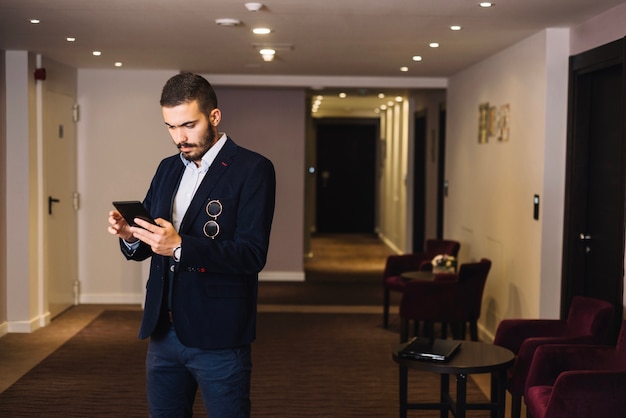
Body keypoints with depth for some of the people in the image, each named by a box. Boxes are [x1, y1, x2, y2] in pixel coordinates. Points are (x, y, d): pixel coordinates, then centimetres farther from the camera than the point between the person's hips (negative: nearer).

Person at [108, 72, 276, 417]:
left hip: (217, 336, -6)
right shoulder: (167, 169, 11)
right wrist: (130, 236, -8)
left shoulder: (252, 169, -9)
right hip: (163, 330, 6)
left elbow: (252, 255, -18)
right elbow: (147, 246, 14)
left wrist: (180, 246, -28)